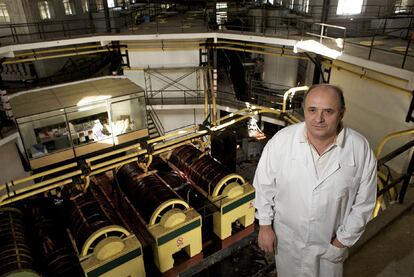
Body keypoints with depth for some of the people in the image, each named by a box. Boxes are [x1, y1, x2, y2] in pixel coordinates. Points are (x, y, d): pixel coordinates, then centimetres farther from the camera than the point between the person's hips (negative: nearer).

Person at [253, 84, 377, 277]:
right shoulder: (281, 140, -22)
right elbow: (264, 185, -10)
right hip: (286, 237, 0)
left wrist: (343, 240, -6)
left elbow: (364, 202, -9)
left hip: (330, 241, 1)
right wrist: (265, 226, -5)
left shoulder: (360, 149, -20)